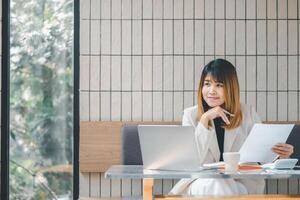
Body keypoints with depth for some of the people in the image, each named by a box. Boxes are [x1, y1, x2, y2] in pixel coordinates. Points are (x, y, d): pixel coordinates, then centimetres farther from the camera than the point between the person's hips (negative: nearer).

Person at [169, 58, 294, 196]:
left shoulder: (247, 113, 7)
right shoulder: (191, 115, 5)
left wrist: (280, 154, -17)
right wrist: (204, 120, -15)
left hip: (242, 181, 1)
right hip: (203, 181, -1)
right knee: (216, 187, -34)